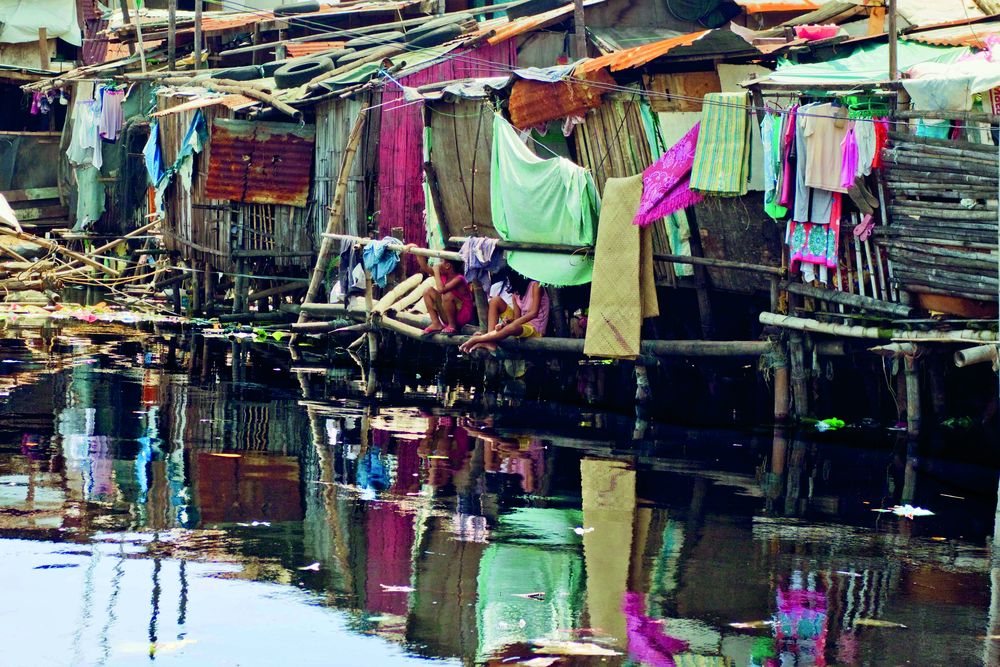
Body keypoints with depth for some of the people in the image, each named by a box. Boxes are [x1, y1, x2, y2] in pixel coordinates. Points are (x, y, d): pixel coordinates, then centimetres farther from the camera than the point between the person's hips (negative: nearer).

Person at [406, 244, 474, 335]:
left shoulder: (459, 279, -23)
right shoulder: (444, 275, 1)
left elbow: (441, 290, -37)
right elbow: (425, 268, 5)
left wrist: (436, 271, -27)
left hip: (463, 316, -8)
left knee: (447, 295, -35)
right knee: (428, 291, 0)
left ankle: (452, 326, -16)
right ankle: (436, 324, -2)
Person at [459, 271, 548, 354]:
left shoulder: (535, 286, -8)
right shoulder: (516, 292, 12)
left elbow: (534, 313, -18)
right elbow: (517, 317, 1)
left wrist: (510, 323, -25)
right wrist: (506, 322, -23)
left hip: (535, 329, -8)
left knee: (512, 328, -41)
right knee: (495, 301, -3)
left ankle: (475, 340, -26)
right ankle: (490, 342, -19)